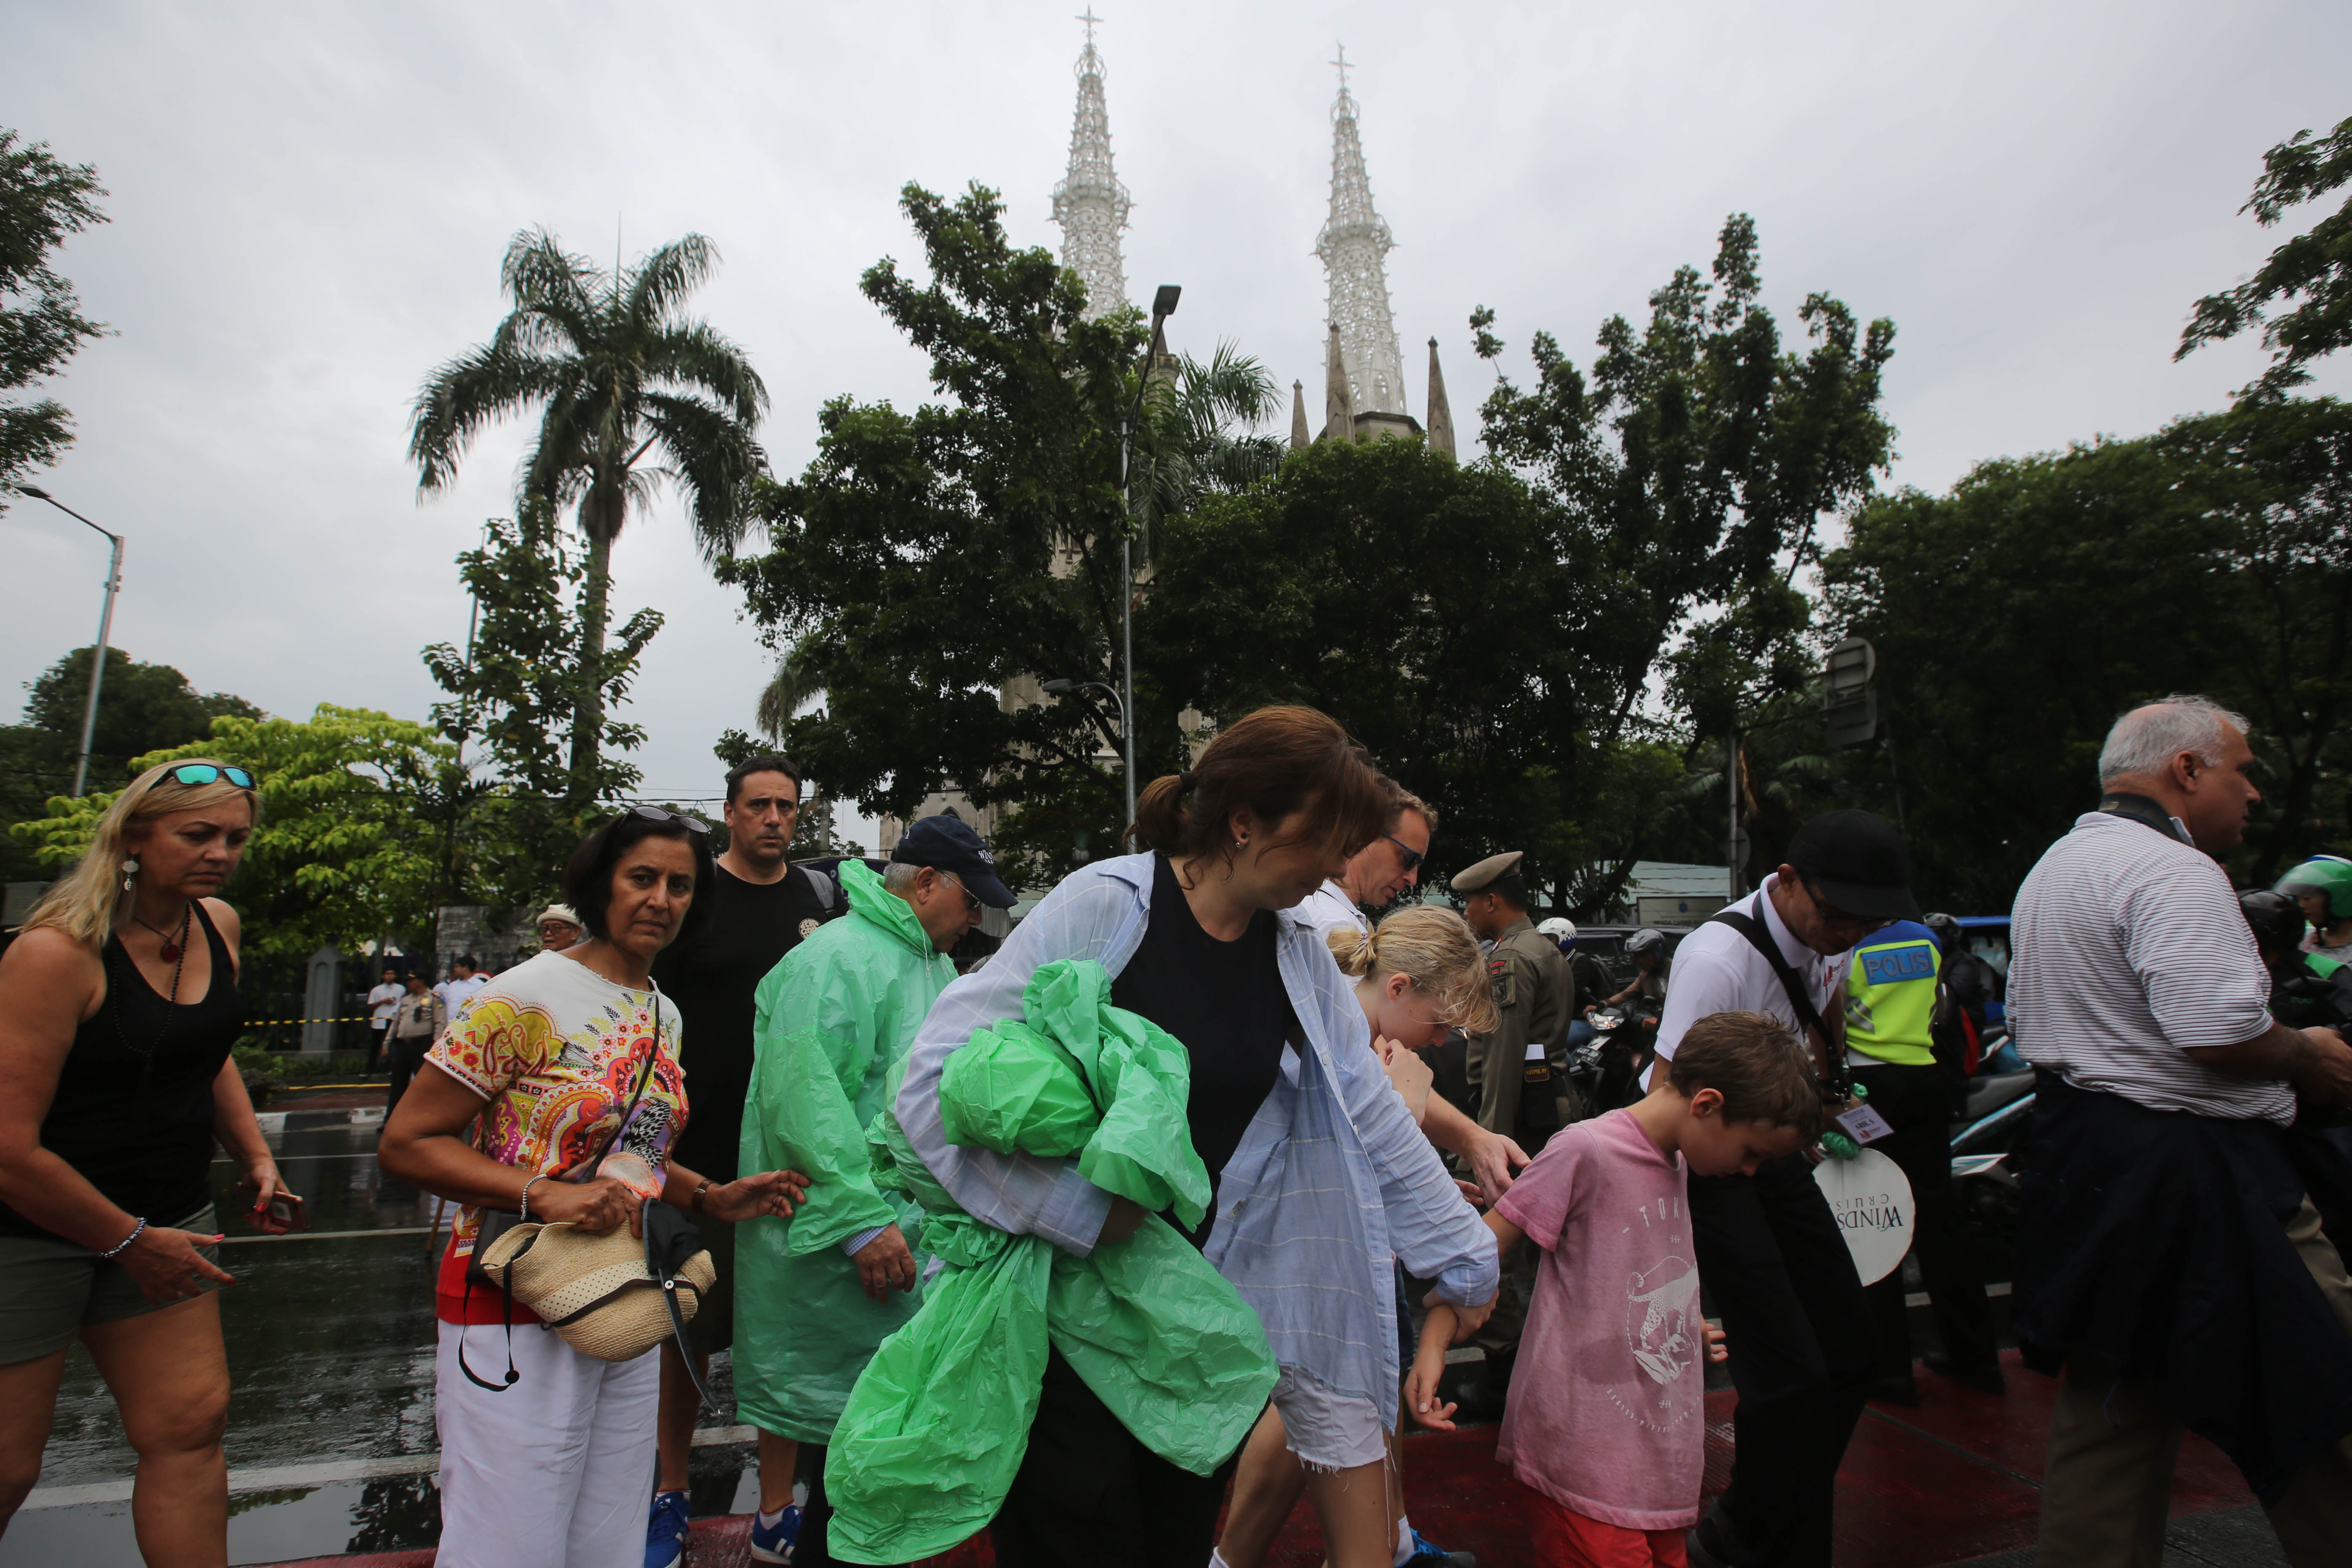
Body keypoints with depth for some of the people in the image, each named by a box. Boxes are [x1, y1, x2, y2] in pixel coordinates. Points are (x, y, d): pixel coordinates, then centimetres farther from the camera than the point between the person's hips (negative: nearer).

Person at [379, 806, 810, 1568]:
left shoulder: (665, 1016, 8)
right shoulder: (527, 998, -14)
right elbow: (405, 1142, -13)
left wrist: (709, 1197, 5)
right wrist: (541, 1194, -24)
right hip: (516, 1311, -7)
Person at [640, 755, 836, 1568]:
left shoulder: (816, 900, 6)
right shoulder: (694, 892, -4)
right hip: (700, 1156, -2)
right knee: (687, 1333, 9)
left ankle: (782, 1498, 28)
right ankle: (671, 1498, 29)